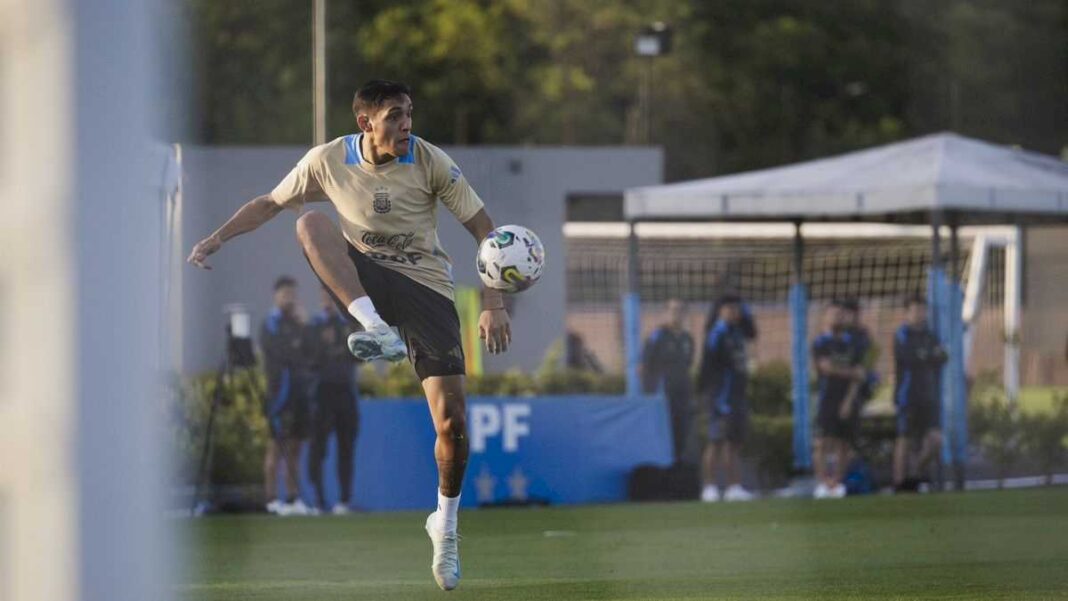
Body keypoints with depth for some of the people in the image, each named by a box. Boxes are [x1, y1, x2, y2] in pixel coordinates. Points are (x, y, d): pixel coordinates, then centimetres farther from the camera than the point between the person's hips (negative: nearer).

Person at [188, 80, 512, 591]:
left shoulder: (429, 162, -10)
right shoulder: (329, 161, -6)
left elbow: (485, 231, -6)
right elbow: (271, 204, 10)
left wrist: (493, 305, -14)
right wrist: (219, 237, -3)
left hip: (427, 289, -1)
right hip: (365, 281, 1)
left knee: (452, 421, -13)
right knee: (311, 223, -28)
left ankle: (446, 524, 14)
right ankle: (377, 331, -43)